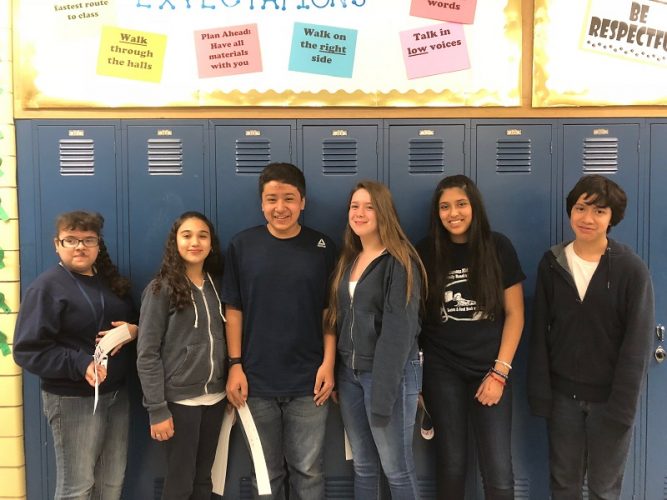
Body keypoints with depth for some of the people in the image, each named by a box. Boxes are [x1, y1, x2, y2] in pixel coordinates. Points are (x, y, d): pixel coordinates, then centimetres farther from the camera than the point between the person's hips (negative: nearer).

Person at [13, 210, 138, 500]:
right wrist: (80, 364, -27)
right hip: (74, 400, -6)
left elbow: (134, 321, 19)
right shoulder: (48, 286, -11)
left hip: (116, 394, 7)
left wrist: (133, 330, -5)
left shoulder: (111, 281, 10)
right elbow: (27, 350, -16)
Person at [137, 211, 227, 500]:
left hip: (215, 398, 5)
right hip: (180, 400, -5)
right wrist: (157, 410, -14)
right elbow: (147, 354, -11)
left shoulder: (216, 287, 7)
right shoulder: (161, 289, -9)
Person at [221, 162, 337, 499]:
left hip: (308, 381, 0)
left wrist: (328, 363, -4)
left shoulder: (322, 247, -1)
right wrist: (235, 365, -3)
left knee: (308, 472, 10)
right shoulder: (242, 246, -2)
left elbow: (329, 311, 3)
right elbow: (234, 310, 1)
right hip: (256, 381, 0)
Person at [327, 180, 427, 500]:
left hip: (389, 373, -7)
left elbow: (399, 329, -17)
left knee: (397, 470, 4)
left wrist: (383, 390, -20)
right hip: (349, 373, 7)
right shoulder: (348, 260, 11)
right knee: (363, 467, 16)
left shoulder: (400, 261, -11)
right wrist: (335, 371, 8)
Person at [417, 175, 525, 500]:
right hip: (441, 371, 1)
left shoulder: (498, 247, -3)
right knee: (450, 465, 9)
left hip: (489, 370, 0)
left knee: (498, 472, 0)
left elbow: (514, 314, 0)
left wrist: (500, 372, -6)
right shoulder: (426, 252, -1)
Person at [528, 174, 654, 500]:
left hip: (609, 396, -2)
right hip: (563, 393, 2)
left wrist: (621, 406, -12)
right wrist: (540, 392, -4)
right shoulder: (552, 264, -3)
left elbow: (637, 343, -10)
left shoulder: (632, 269, -11)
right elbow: (540, 333, 0)